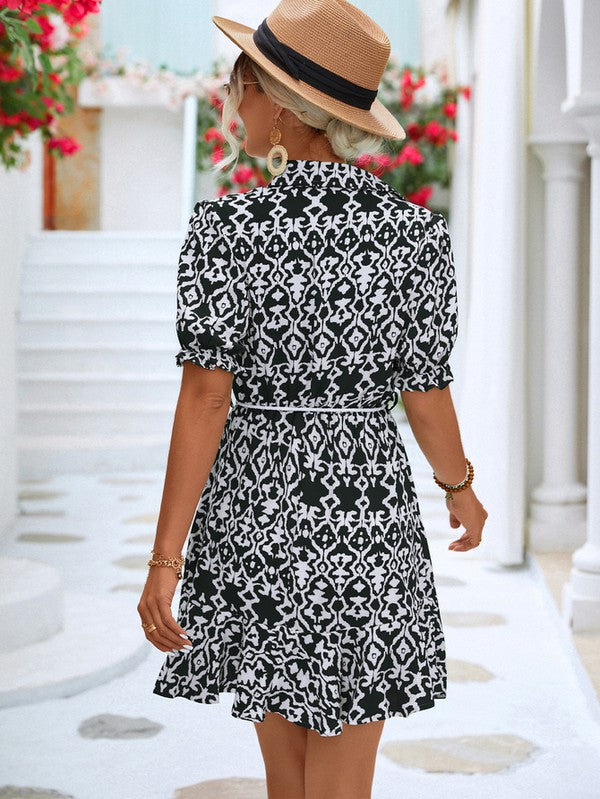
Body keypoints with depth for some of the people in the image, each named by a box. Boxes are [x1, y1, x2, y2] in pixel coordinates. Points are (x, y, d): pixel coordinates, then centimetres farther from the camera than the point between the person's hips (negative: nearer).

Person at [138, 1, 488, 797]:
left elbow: (206, 396, -16)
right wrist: (461, 488, 19)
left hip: (253, 510, 0)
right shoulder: (418, 233, -8)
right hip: (366, 511, 0)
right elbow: (426, 397, -2)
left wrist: (165, 559, -12)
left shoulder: (225, 228, -12)